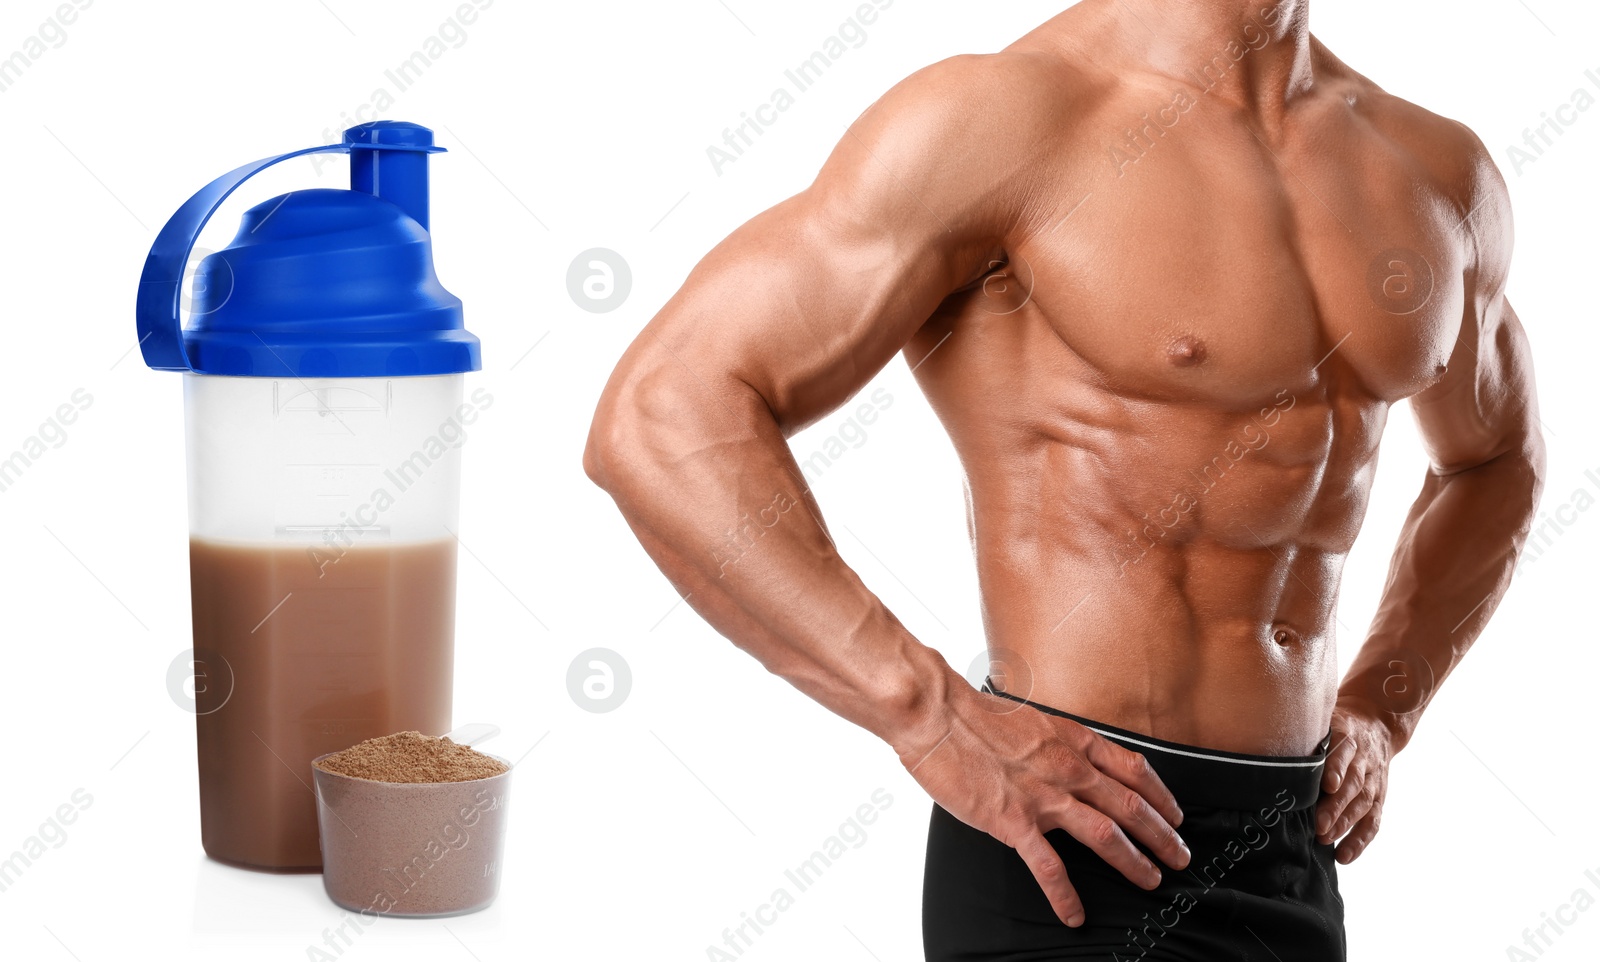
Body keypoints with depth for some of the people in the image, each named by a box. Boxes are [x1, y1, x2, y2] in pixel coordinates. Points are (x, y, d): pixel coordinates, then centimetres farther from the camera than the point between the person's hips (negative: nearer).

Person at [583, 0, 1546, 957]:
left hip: (1295, 857, 7)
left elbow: (1498, 457, 27)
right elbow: (660, 420, -20)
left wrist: (1380, 707, 11)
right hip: (1077, 858, -6)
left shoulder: (1443, 172, 7)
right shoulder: (1003, 116, -13)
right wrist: (939, 721, -23)